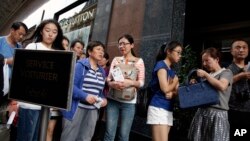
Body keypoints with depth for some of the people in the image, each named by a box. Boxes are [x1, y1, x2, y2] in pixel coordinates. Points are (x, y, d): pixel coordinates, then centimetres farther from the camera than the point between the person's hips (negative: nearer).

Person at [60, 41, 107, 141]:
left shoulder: (102, 71, 13)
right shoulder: (80, 65, -5)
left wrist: (103, 99, -1)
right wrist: (85, 96, -23)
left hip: (92, 111, 6)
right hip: (76, 108, -6)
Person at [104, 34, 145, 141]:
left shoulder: (139, 61, 1)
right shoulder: (116, 59, 9)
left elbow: (141, 82, -2)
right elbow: (108, 78, 7)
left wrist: (130, 82, -21)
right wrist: (112, 84, -16)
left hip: (128, 102, -2)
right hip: (113, 100, 2)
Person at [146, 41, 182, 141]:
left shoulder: (172, 71, 19)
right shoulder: (161, 65, -7)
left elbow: (177, 91, 14)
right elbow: (165, 88, -16)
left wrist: (172, 93, -9)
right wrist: (176, 82, 2)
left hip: (168, 109, 8)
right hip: (158, 108, -8)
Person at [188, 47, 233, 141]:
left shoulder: (226, 72, 2)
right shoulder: (208, 75, 19)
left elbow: (222, 86, -19)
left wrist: (205, 74, -11)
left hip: (217, 113, -6)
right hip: (201, 112, 6)